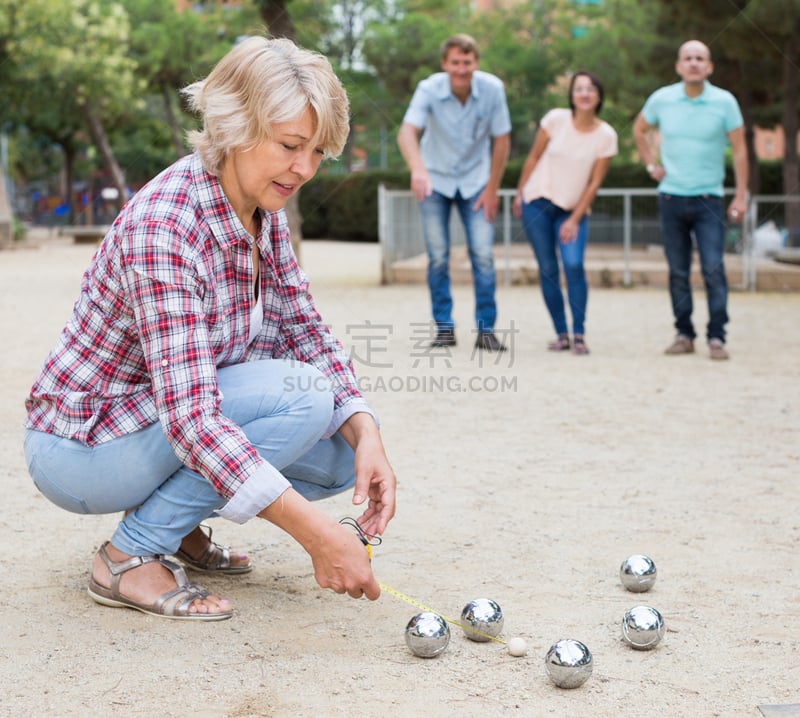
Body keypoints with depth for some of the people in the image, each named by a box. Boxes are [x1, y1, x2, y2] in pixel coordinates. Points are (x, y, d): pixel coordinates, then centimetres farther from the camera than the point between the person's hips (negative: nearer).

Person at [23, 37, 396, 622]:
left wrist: (366, 434, -17)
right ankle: (131, 556, -13)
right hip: (78, 449, -8)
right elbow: (191, 418, -36)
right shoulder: (163, 227, -31)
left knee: (347, 454, -5)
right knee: (300, 396, -26)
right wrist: (314, 531, -40)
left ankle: (178, 523, 13)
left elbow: (305, 330, 1)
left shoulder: (264, 210, -4)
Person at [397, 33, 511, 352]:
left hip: (475, 181, 1)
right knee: (438, 256, -1)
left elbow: (501, 140, -7)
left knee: (483, 254, -6)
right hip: (435, 180, -1)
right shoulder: (429, 89, -22)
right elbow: (407, 132, -36)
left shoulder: (492, 88, -17)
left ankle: (486, 329, 2)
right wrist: (418, 169, -55)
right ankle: (444, 327, 10)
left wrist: (492, 189, -6)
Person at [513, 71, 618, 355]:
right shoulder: (556, 119, -8)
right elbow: (533, 158, 2)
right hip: (538, 203, 1)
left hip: (573, 209, -1)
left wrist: (575, 220, -8)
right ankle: (561, 334, 7)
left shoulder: (606, 135, -8)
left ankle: (579, 335, -9)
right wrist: (519, 194, 5)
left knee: (574, 265, -17)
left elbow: (594, 183, -5)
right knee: (548, 269, -1)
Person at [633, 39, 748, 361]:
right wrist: (651, 165, 9)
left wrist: (741, 195, -4)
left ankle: (716, 337, -4)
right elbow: (639, 130, 19)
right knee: (678, 272, 7)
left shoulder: (724, 102, -5)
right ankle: (684, 334, 16)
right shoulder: (661, 99, 0)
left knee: (714, 270, -10)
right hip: (671, 198, 2)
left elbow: (739, 149, 0)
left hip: (708, 200, -2)